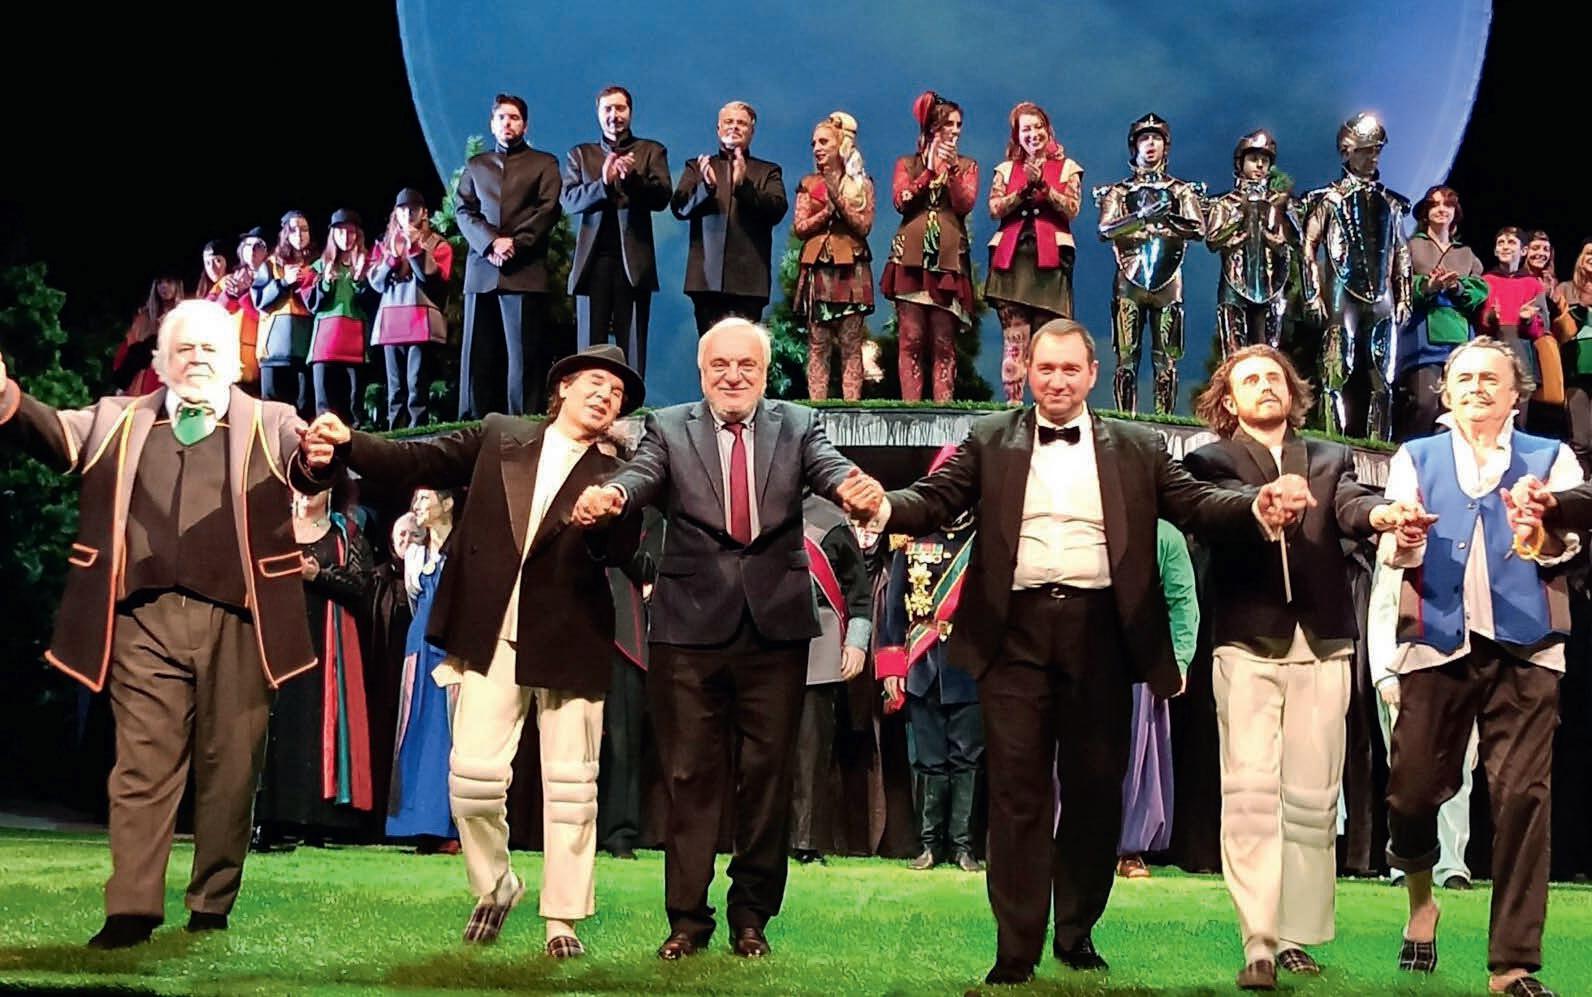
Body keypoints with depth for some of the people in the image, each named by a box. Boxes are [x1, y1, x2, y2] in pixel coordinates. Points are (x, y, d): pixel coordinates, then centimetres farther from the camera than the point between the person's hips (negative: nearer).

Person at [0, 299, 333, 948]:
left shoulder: (270, 425, 11)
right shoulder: (117, 420, 16)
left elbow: (307, 471, -7)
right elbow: (55, 435, 1)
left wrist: (321, 455, -33)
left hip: (236, 620, -1)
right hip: (145, 619, 1)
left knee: (229, 767, 4)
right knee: (142, 765, -1)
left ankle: (212, 905, 15)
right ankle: (132, 909, 2)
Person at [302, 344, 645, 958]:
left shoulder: (616, 474, 4)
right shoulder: (499, 437, 9)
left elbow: (621, 551, -11)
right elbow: (418, 462, 5)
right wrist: (349, 443, -8)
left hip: (568, 644, -1)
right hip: (491, 637, 1)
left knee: (570, 786, 3)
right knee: (473, 775, -1)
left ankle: (564, 918, 15)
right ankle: (494, 886, 25)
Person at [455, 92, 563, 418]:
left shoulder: (544, 163, 14)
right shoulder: (475, 166, 21)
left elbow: (548, 210, 1)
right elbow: (465, 213, 10)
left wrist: (516, 242, -12)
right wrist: (491, 243, -8)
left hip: (525, 270, -3)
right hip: (481, 270, 3)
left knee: (524, 353, -7)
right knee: (478, 353, 0)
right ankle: (477, 422, 2)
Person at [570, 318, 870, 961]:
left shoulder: (797, 427, 7)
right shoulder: (669, 428, 5)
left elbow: (831, 469, -12)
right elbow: (642, 478, -13)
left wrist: (855, 486, -36)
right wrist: (609, 495, -37)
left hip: (775, 626, 1)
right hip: (690, 626, -1)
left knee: (767, 776, 8)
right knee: (690, 776, 5)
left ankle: (752, 917, 20)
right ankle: (687, 918, 14)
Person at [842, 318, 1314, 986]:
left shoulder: (1136, 448, 10)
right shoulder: (990, 441, 9)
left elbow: (1195, 505, 1)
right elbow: (936, 500, 0)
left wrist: (1258, 506, -19)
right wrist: (884, 508, -22)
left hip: (1101, 631, 1)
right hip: (1016, 630, -1)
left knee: (1096, 790, 9)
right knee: (1017, 791, 1)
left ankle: (1077, 932, 25)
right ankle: (1016, 950, 8)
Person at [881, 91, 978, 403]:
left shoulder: (966, 166, 17)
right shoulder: (907, 164, 17)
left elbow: (965, 204, 1)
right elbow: (901, 200, -1)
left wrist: (950, 168, -10)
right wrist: (931, 170, -4)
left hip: (949, 257, 0)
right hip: (911, 256, 0)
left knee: (944, 342, -5)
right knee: (911, 338, -7)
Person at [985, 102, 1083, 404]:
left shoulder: (1067, 168, 13)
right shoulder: (1006, 169, 18)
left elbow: (1071, 208, 0)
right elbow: (994, 209, 4)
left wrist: (1042, 185, -10)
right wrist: (1026, 189, -7)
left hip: (1050, 257, -1)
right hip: (1012, 256, 1)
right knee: (1013, 334, -6)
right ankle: (1012, 400, -9)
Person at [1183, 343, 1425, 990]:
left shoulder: (1329, 459, 18)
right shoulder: (1211, 461, 10)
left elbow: (1350, 504, -2)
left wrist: (1380, 513, -27)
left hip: (1321, 643, 3)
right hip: (1249, 641, -3)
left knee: (1313, 797, 3)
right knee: (1251, 792, -10)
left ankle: (1298, 937, 10)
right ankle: (1258, 945, -12)